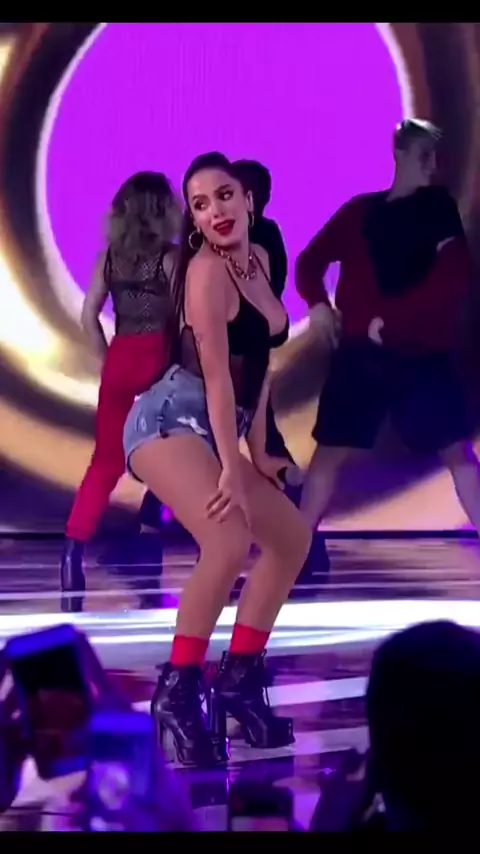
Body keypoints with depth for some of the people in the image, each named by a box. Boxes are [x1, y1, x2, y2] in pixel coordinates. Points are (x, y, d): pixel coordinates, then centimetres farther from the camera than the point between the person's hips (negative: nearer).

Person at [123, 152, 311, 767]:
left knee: (291, 536, 17)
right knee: (230, 541, -31)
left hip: (216, 430, 10)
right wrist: (232, 467, -23)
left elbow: (260, 362, 16)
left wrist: (257, 452, 12)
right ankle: (177, 692, -21)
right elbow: (216, 372, -20)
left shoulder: (258, 260, 12)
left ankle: (238, 677, 20)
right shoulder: (207, 269, -15)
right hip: (171, 420, -10)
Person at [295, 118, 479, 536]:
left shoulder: (439, 208, 1)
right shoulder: (359, 210, 7)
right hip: (360, 355, 2)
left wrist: (392, 319, -19)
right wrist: (318, 303, -7)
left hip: (422, 356, -2)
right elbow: (310, 261, 14)